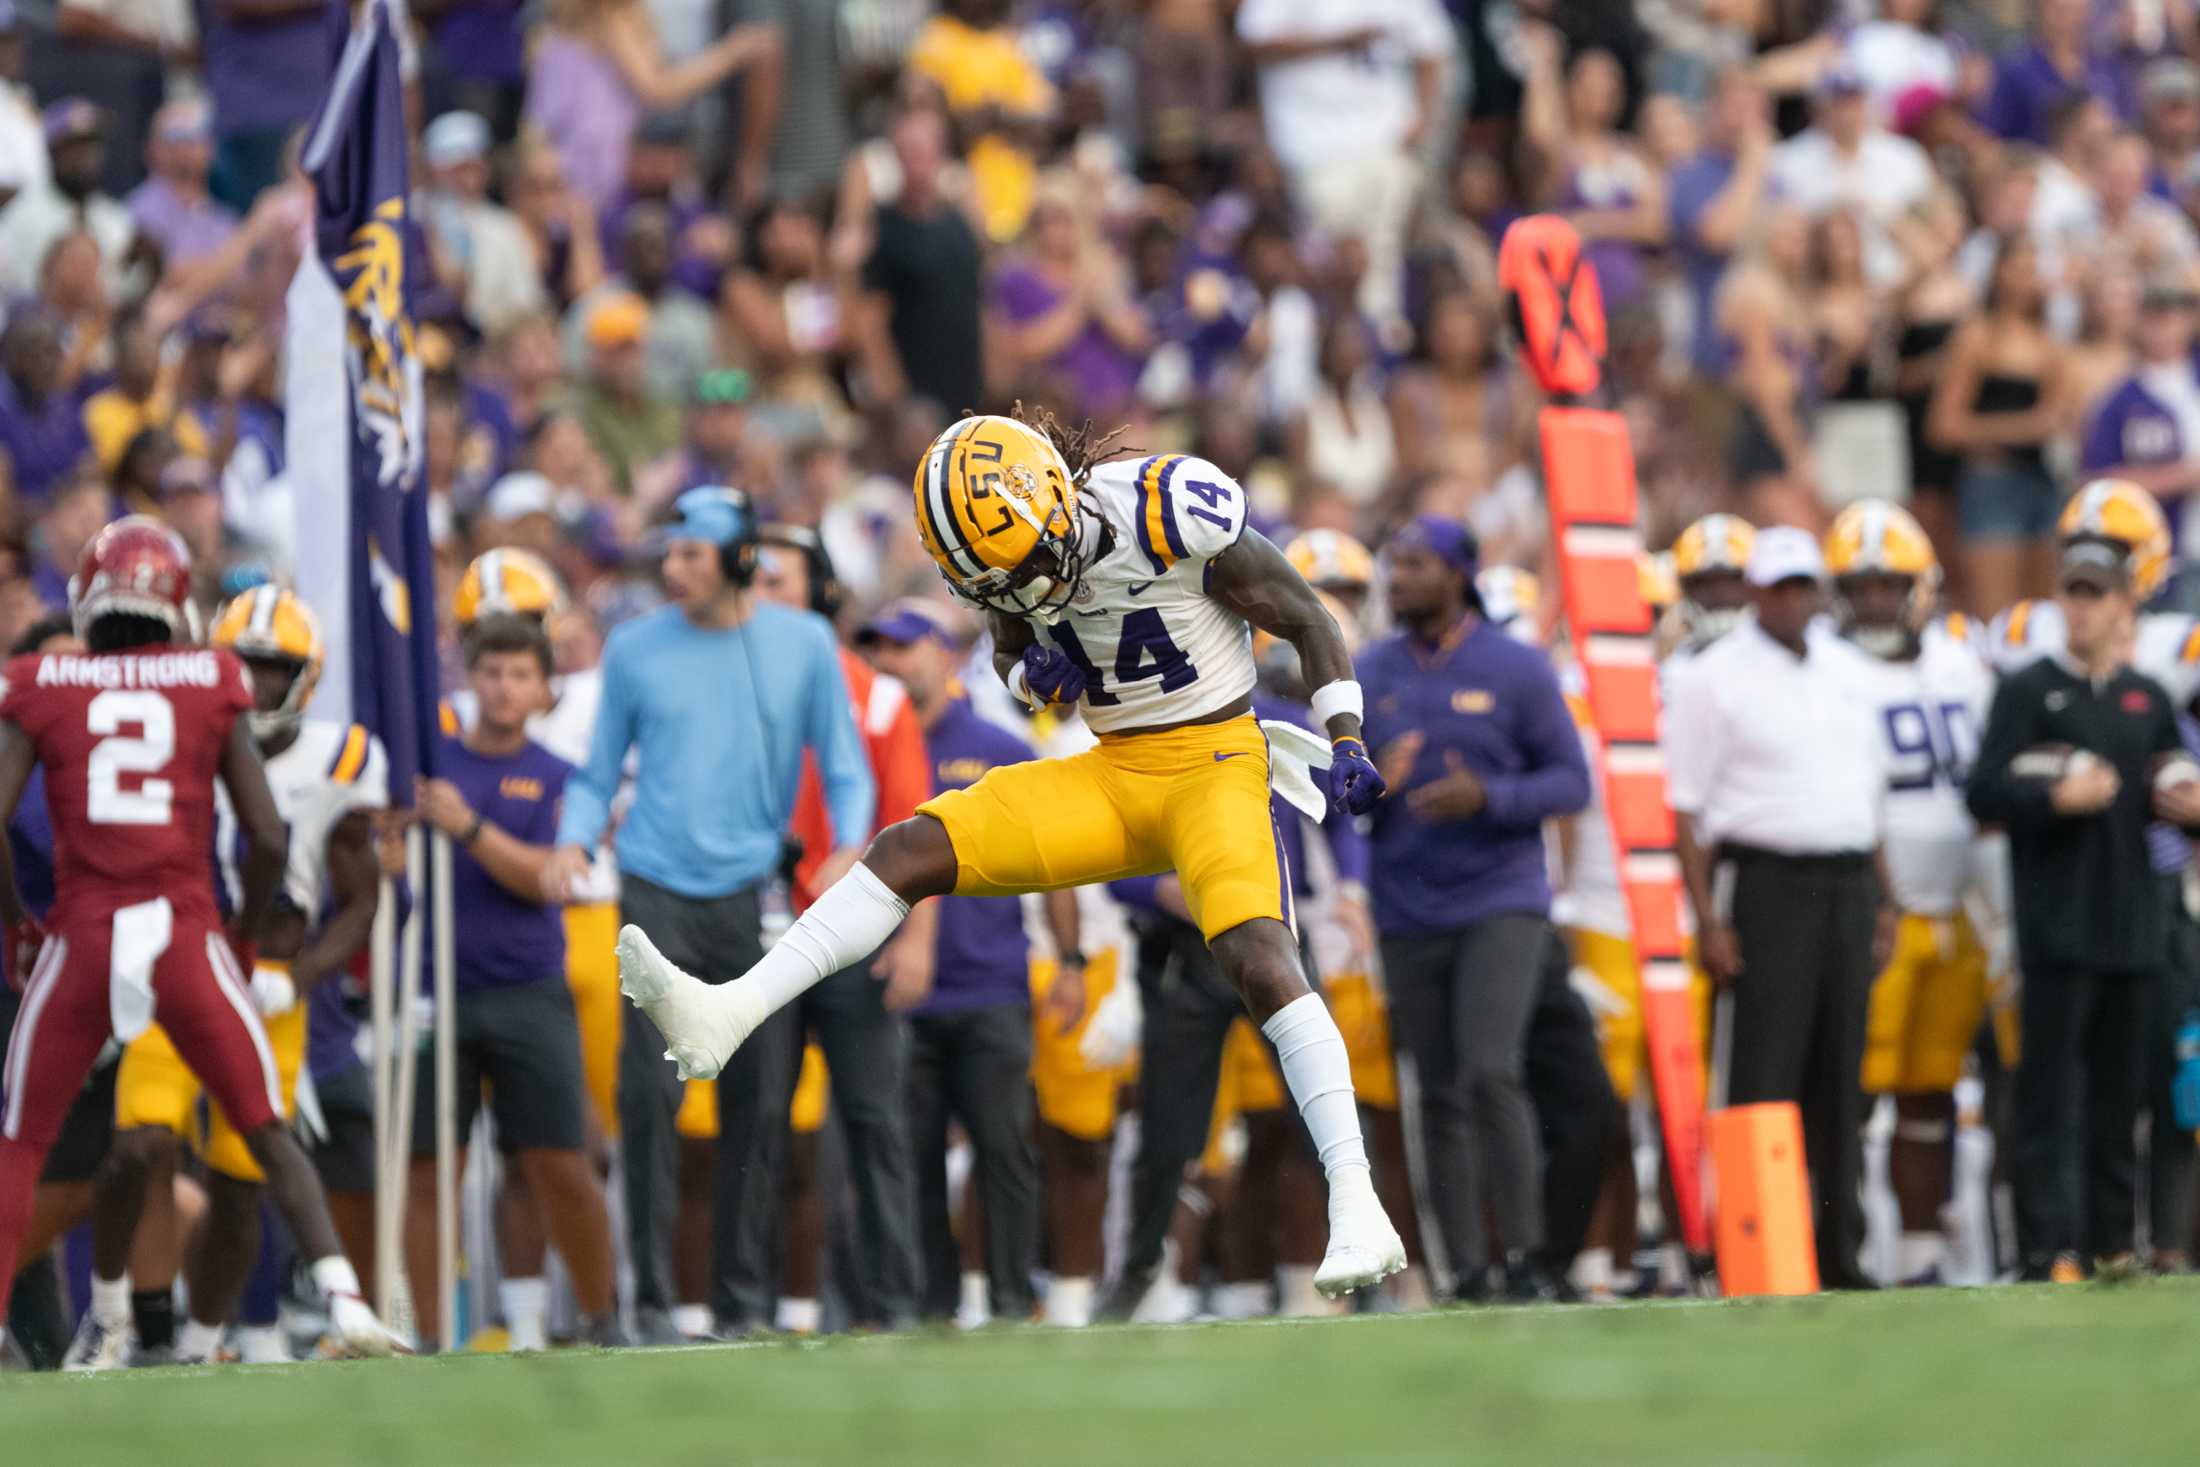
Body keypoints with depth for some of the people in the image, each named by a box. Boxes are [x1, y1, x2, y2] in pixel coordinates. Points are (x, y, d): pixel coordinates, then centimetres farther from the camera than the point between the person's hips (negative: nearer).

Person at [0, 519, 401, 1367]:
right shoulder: (214, 691, 5)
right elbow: (269, 838, 2)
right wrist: (247, 933, 18)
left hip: (83, 939, 0)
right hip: (185, 935, 1)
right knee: (267, 1133, 11)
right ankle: (344, 1299, -1)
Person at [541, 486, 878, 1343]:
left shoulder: (803, 645, 5)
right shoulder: (635, 650, 6)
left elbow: (844, 769, 8)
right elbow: (600, 773, 12)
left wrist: (848, 849, -10)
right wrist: (575, 841, -7)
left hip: (752, 894, 1)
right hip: (656, 891, -1)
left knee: (757, 1098, 2)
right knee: (649, 1092, -12)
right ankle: (651, 1294, -7)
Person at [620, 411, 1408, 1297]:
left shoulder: (1173, 517, -21)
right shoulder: (1005, 544, -4)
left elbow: (1306, 622, -9)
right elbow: (1011, 653, 15)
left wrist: (1347, 744, -16)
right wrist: (1033, 676, -9)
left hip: (1212, 765, -6)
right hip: (1112, 775, 6)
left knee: (1256, 955, -28)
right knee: (913, 849, -10)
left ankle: (1356, 1207, -34)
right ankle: (726, 1016, -16)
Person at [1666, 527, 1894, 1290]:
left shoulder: (1848, 673, 15)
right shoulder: (1714, 680, -3)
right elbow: (1685, 809, -6)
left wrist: (1882, 902, 16)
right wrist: (1707, 919, -12)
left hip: (1848, 884, 6)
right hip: (1766, 878, -6)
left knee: (1840, 1075, 7)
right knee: (1766, 1073, -9)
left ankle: (1838, 1248, 11)